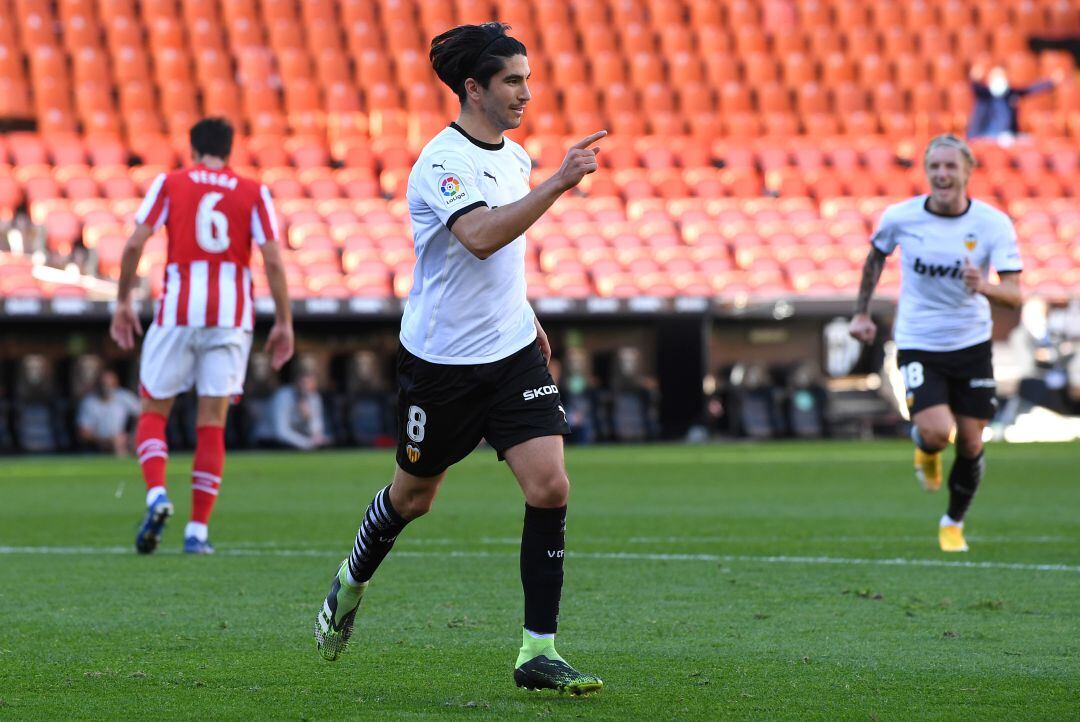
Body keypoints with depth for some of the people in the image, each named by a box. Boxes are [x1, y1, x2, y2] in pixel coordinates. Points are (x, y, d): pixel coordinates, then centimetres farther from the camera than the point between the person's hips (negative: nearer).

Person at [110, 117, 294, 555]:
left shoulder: (169, 184, 7)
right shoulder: (253, 193, 8)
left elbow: (135, 244, -1)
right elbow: (273, 261, 1)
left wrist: (123, 302, 8)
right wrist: (284, 323, 6)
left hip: (179, 310, -1)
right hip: (232, 315, 1)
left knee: (153, 411, 10)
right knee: (212, 423, 5)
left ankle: (156, 495, -15)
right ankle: (198, 530, 2)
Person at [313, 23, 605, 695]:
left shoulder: (514, 157, 8)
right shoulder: (442, 162, -18)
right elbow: (480, 236, -36)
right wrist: (558, 184, -40)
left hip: (514, 353, 6)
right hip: (441, 361, -6)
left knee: (550, 486, -11)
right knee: (413, 497, 12)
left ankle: (538, 651, -8)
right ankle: (352, 583, 44)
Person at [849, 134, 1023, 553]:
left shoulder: (993, 224, -12)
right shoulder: (900, 217, -10)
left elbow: (1015, 294, -18)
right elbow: (876, 255, 13)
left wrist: (985, 287, -39)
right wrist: (861, 313, 13)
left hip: (972, 344, 1)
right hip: (918, 344, -1)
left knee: (970, 445, 4)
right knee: (937, 432, -21)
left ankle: (954, 523, 31)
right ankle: (925, 450, 18)